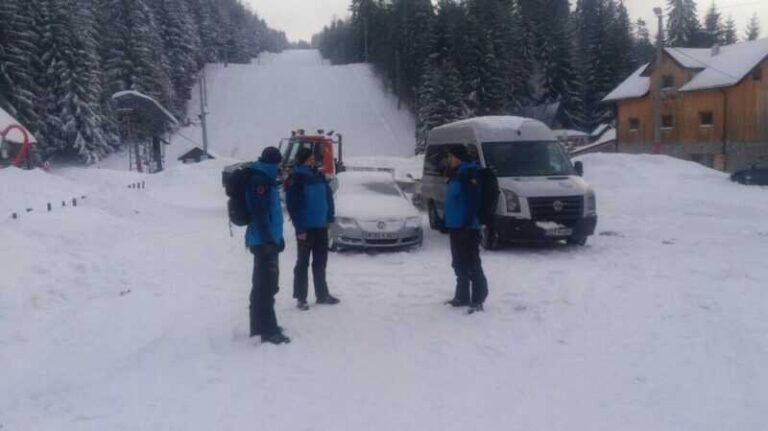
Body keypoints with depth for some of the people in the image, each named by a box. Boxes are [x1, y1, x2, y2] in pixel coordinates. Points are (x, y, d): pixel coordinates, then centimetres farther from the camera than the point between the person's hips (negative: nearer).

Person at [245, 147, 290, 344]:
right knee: (266, 286, -10)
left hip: (267, 240, 11)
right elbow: (259, 214, -23)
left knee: (263, 285, 17)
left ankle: (260, 325, 26)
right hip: (264, 242, -11)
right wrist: (268, 240, -25)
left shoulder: (265, 179, 18)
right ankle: (268, 331, -9)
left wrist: (277, 237, 26)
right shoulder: (259, 180, -14)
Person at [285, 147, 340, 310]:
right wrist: (299, 228, -18)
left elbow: (328, 197, 13)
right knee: (303, 263, 3)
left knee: (320, 262, 14)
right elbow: (292, 206, -15)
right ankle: (301, 297, 12)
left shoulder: (318, 176, 7)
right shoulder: (295, 180, -12)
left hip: (321, 226, 6)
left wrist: (329, 218, 6)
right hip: (305, 228, -6)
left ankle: (322, 294, 25)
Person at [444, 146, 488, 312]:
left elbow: (473, 202, -21)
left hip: (467, 228, -10)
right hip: (456, 227, 10)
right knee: (460, 265, 17)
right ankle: (462, 297, 27)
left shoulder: (469, 175, -14)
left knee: (472, 265, -6)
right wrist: (448, 223, 20)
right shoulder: (458, 175, 16)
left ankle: (477, 300, -1)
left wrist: (468, 224, -25)